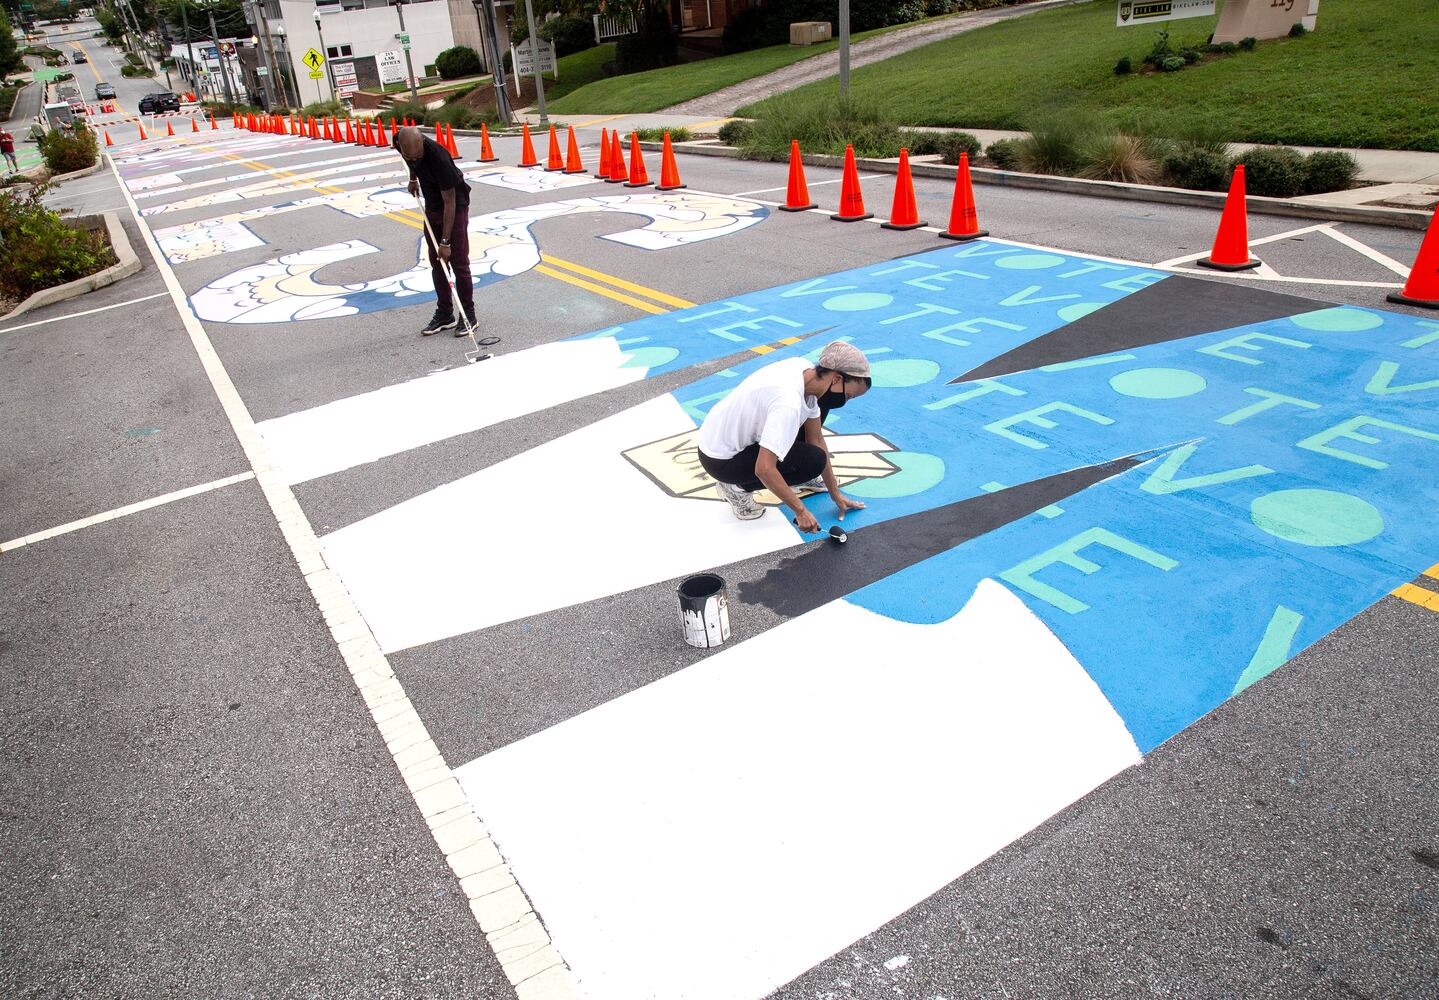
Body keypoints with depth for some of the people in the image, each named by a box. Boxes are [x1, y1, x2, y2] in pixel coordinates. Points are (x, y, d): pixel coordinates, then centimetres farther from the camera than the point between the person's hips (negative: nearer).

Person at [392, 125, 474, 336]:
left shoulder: (439, 158, -33)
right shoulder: (400, 142, -16)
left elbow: (450, 202, -28)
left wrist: (446, 242, -26)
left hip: (455, 206, -6)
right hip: (431, 206, 7)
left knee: (458, 262, -6)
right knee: (436, 262, 7)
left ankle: (468, 314, 5)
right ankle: (445, 314, 14)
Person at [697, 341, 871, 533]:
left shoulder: (808, 371, -8)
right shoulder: (788, 403, -35)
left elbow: (816, 439, 2)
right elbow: (764, 469, -36)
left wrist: (835, 494, 6)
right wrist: (800, 511, -25)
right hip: (719, 460, -8)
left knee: (819, 406, 3)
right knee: (814, 460, -18)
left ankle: (798, 476, 17)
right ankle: (738, 487, -4)